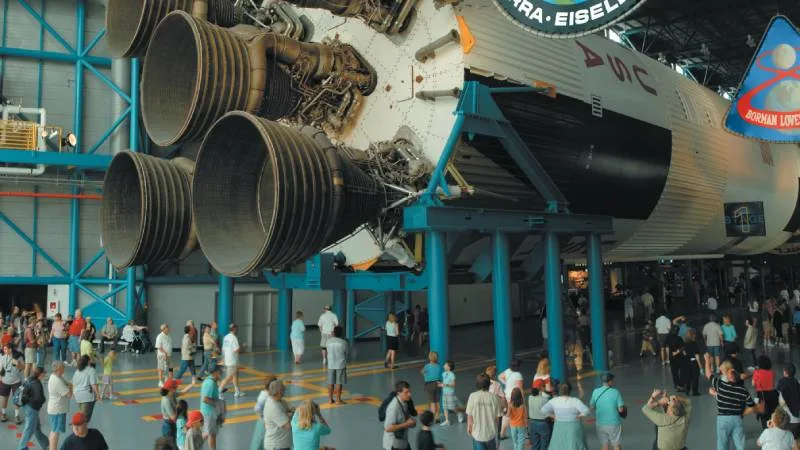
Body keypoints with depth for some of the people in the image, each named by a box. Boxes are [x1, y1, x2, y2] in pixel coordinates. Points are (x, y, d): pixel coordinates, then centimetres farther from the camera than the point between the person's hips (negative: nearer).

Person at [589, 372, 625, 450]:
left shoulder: (596, 392, -7)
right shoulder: (615, 392, -15)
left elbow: (592, 407, 2)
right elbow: (621, 409, -14)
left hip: (601, 423, 3)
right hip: (614, 423, -3)